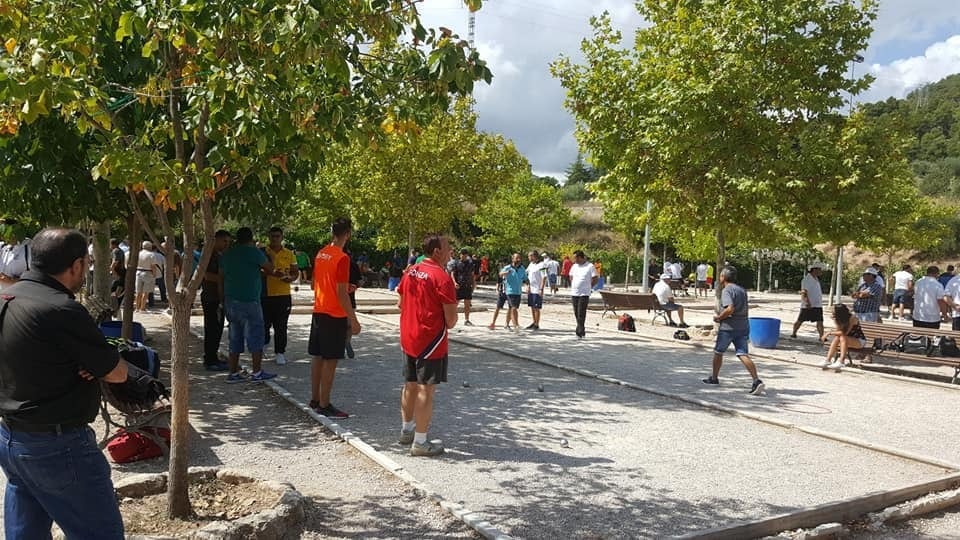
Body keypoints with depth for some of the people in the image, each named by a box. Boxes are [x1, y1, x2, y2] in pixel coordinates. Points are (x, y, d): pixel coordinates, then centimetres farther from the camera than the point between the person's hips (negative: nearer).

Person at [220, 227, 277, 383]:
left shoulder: (226, 254, 13)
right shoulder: (253, 252, -8)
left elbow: (221, 278, 19)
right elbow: (270, 268, 2)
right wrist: (258, 250, 17)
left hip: (230, 301, 7)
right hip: (248, 301, -7)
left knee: (235, 338, 12)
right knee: (255, 336, 1)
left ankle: (233, 373, 13)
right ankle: (257, 373, 2)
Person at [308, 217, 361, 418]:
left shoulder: (320, 254, 8)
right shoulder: (342, 258, -17)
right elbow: (342, 294, -19)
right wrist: (353, 320, -14)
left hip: (318, 312, 8)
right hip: (335, 316, -8)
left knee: (318, 357, 15)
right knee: (330, 361, -2)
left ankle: (315, 399, 24)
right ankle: (324, 405, 3)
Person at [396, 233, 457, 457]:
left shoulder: (410, 271, 6)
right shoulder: (442, 278, -18)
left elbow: (400, 303, 17)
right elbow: (451, 319, -17)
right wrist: (449, 323, 4)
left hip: (408, 339, 8)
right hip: (431, 341, -8)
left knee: (410, 385, 19)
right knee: (426, 390, -2)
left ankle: (407, 430, 32)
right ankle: (420, 442, 3)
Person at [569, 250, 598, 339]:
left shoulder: (590, 267, -7)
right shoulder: (574, 266, 11)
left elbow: (595, 279, -3)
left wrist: (588, 287, 0)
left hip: (584, 294, -6)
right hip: (574, 293, 6)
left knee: (581, 314, -10)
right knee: (576, 314, 9)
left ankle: (579, 333, -8)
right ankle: (582, 331, 21)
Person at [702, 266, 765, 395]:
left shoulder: (726, 290, -12)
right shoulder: (742, 290, 15)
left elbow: (730, 309, -25)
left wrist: (718, 317, -10)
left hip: (728, 327, -6)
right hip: (743, 326, 7)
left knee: (718, 352, 13)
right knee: (743, 354, -2)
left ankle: (714, 378, 28)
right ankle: (757, 381, -18)